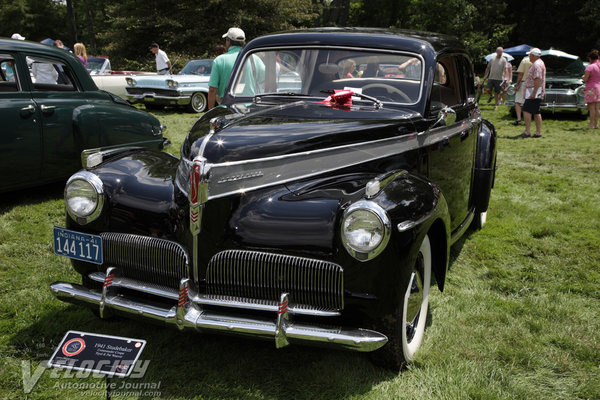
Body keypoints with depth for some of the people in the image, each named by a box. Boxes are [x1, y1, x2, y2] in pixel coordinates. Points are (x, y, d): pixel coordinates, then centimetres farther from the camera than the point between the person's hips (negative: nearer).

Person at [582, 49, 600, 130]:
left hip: (591, 88, -7)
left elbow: (585, 79, -16)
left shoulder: (590, 67, -14)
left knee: (591, 107, -5)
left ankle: (591, 124, -4)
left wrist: (584, 77, 5)